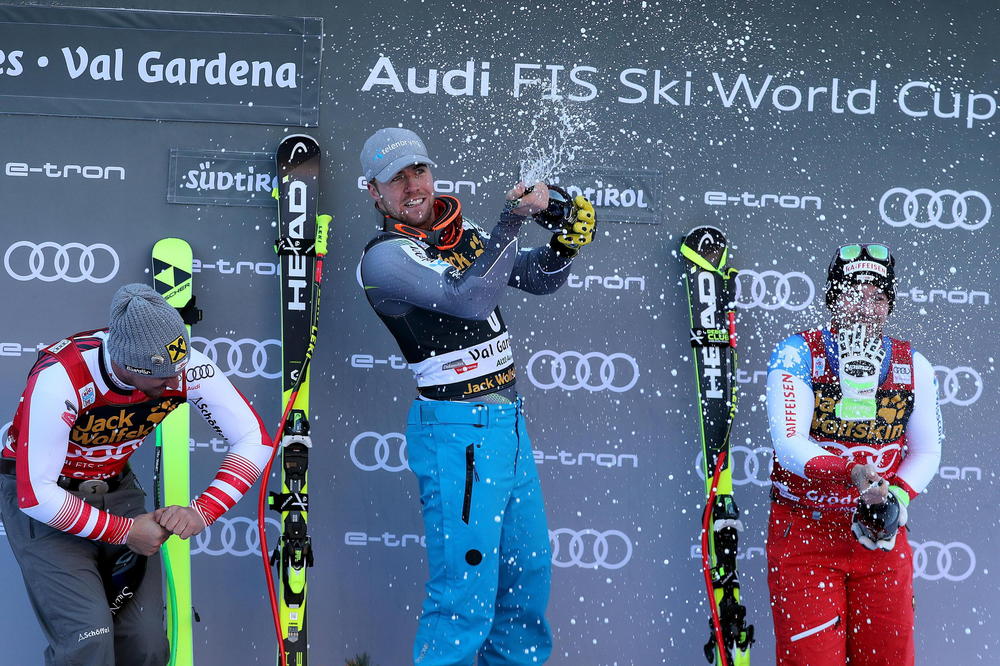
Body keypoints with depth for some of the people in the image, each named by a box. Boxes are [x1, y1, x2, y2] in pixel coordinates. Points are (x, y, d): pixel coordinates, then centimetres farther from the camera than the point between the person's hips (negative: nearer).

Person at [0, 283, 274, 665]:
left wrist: (202, 512, -27)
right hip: (42, 497, -4)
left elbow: (254, 439, -15)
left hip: (115, 488, 4)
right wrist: (125, 531, -23)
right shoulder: (60, 379, -34)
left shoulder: (187, 368, -22)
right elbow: (35, 495, -30)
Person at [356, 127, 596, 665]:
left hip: (508, 422, 8)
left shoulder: (466, 237, 12)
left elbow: (539, 278, 16)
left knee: (529, 572, 15)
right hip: (457, 432, -8)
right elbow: (469, 298, -23)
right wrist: (513, 219, -20)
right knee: (467, 592, -8)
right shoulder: (384, 257, -11)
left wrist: (564, 243, -4)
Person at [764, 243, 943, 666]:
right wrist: (852, 474, -34)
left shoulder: (914, 368, 4)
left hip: (881, 536, 3)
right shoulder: (796, 355, -8)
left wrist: (896, 496, -9)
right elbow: (788, 444, -18)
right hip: (803, 535, -3)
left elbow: (926, 451, 11)